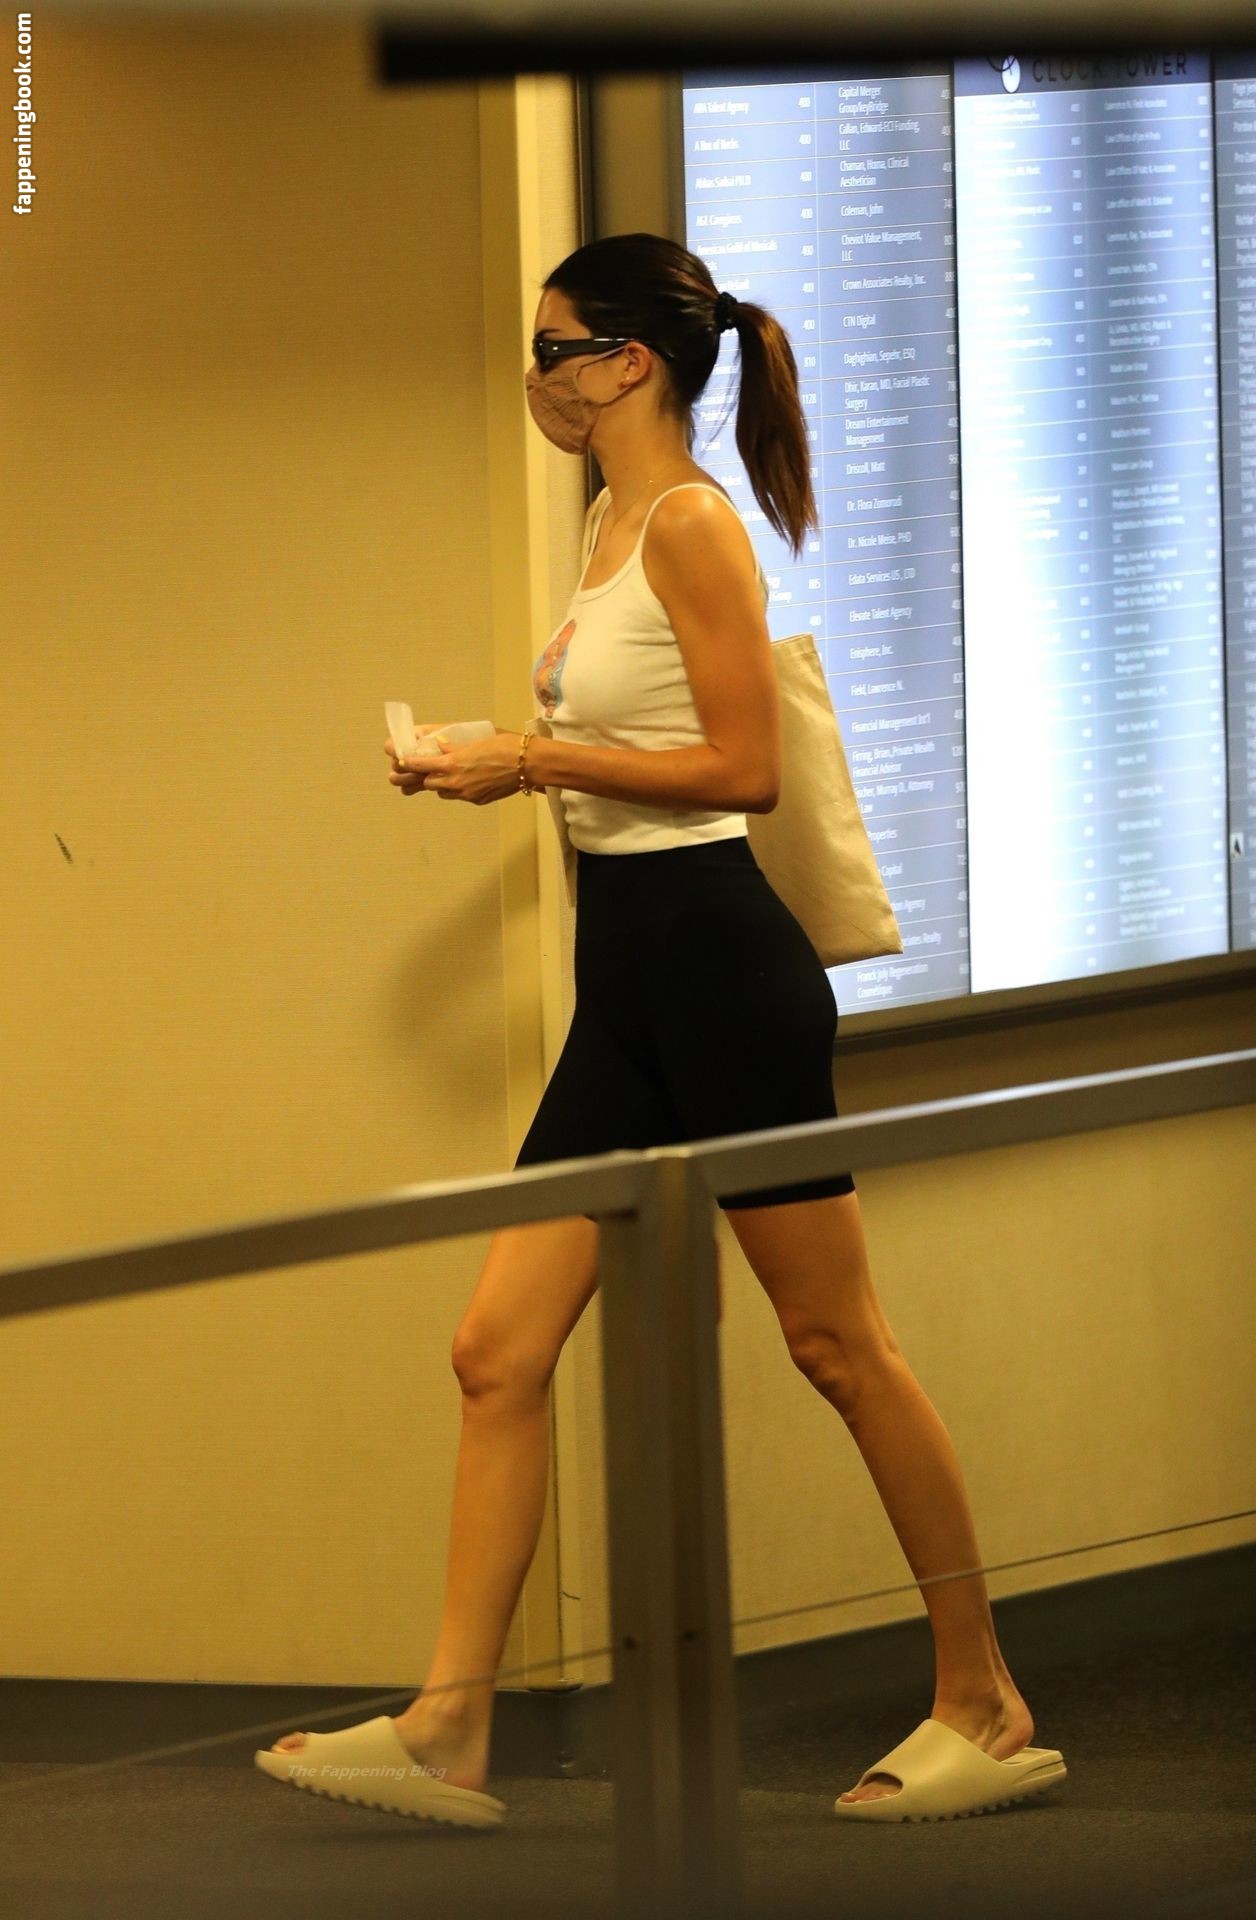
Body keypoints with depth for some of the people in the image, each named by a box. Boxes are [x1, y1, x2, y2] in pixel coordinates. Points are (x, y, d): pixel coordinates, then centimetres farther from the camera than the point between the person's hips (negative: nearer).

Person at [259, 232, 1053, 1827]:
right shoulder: (615, 523, 15)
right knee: (498, 1348, 2)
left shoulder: (692, 524, -13)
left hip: (720, 969, -9)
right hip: (627, 982, 9)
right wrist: (500, 762, 12)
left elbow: (744, 767, -18)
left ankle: (985, 1707, 11)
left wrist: (540, 759, -15)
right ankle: (449, 1729, 1)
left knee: (836, 1344, 0)